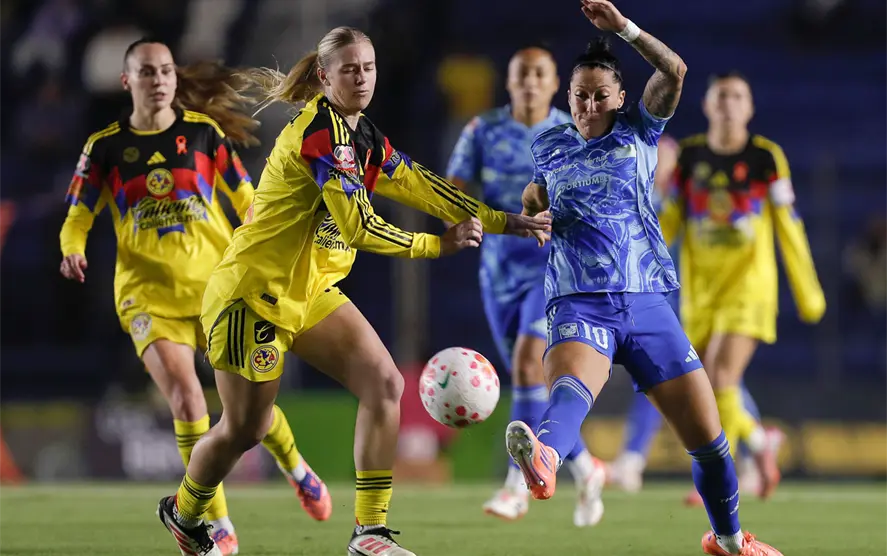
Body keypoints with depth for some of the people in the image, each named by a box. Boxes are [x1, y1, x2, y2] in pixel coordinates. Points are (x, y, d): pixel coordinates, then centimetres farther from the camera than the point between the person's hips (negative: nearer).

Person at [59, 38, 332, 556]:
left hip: (217, 281, 1)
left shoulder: (203, 131, 2)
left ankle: (297, 469, 38)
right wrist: (74, 250, -17)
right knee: (184, 394, -18)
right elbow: (78, 215, 3)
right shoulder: (106, 145, 1)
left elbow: (245, 197, 9)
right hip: (149, 292, -1)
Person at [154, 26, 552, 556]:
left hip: (312, 291, 8)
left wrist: (504, 221, 3)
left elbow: (423, 187, 9)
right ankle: (183, 512, 31)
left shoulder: (365, 136, 6)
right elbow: (359, 226, -27)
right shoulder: (322, 131, -22)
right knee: (245, 429, 1)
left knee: (385, 384, -8)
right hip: (254, 290, -8)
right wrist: (439, 244, -19)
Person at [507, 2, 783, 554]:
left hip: (648, 303, 2)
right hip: (579, 304, -2)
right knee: (572, 384, -38)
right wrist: (532, 206, 8)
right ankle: (544, 459, -71)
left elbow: (674, 70, -4)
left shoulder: (639, 132, 11)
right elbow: (537, 205, 32)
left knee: (708, 437, 1)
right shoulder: (548, 147, 15)